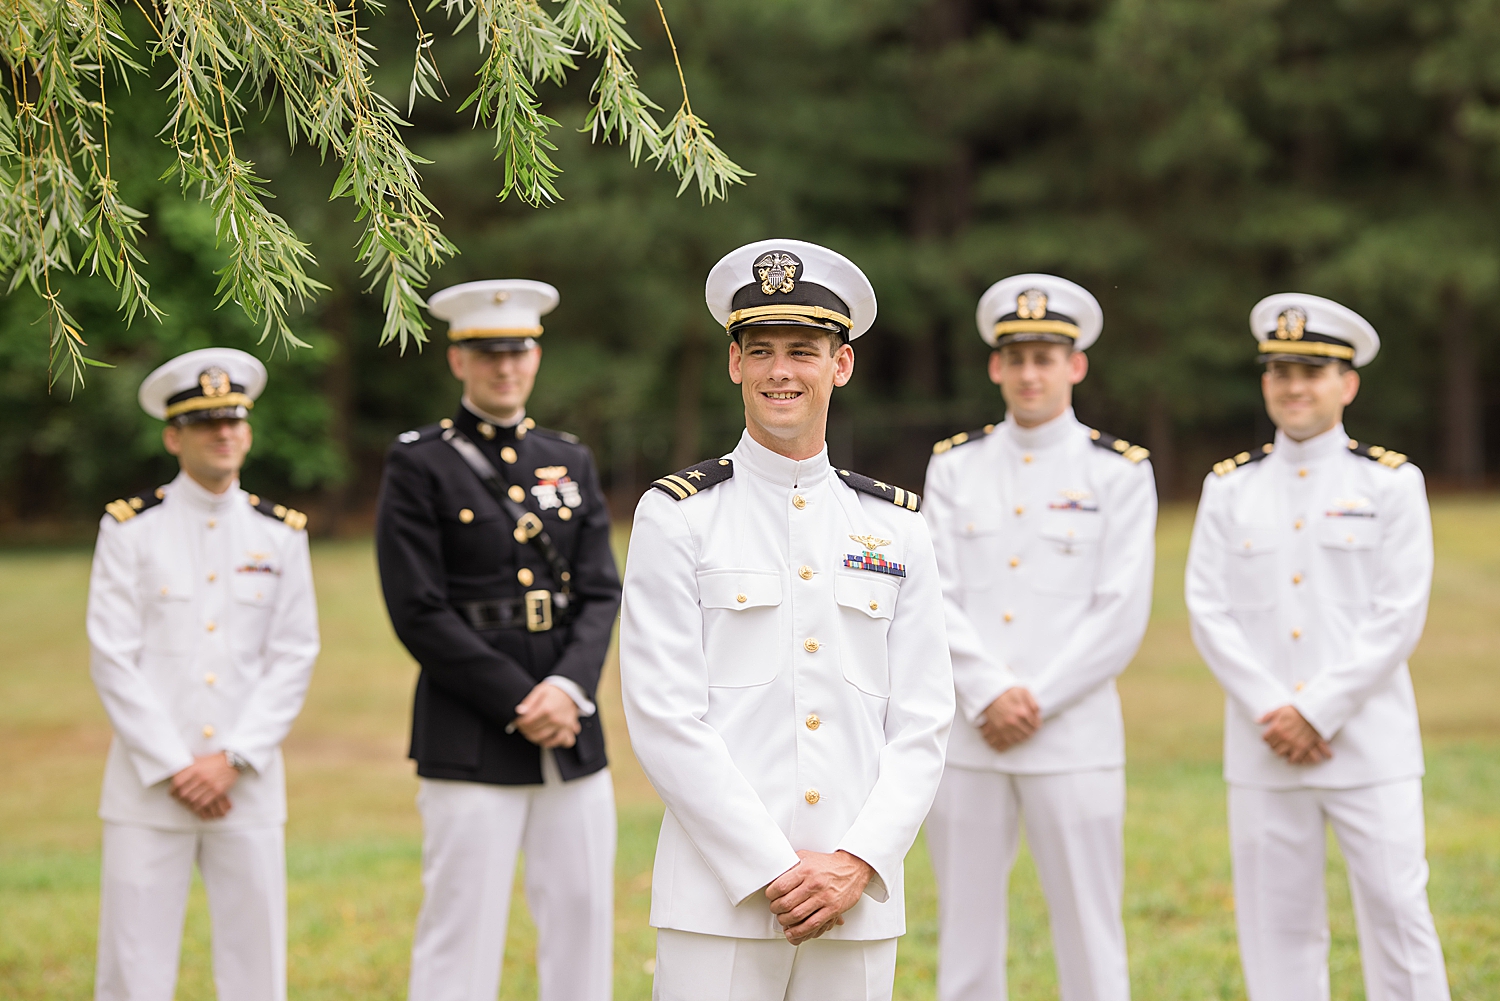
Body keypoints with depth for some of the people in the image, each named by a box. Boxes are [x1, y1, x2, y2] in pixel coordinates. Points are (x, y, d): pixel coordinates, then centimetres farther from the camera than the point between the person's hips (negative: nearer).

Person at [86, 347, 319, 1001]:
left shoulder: (280, 535, 7)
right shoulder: (129, 529, 0)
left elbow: (293, 659, 3)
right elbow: (113, 660, -4)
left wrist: (232, 761, -8)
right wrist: (174, 769, -10)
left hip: (248, 785, 2)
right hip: (149, 785, -2)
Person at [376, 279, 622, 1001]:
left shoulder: (571, 462, 13)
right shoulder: (418, 466, -2)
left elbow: (600, 594, 6)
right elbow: (420, 614, -9)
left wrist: (567, 689, -12)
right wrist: (520, 705, -13)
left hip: (574, 735, 5)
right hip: (470, 744, -5)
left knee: (583, 915, 7)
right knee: (462, 929, -3)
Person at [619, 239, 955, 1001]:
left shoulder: (897, 529, 10)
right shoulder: (677, 516, 0)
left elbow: (922, 724, 7)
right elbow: (664, 719, -6)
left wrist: (858, 864, -7)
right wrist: (774, 873, -11)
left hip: (859, 902, 3)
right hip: (719, 902, -3)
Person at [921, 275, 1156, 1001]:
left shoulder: (1120, 472, 1)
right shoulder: (954, 465, 9)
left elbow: (1120, 615, -6)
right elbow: (935, 597, 1)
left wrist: (1035, 702, -12)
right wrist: (990, 697, -12)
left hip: (1074, 735, -2)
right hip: (964, 737, 2)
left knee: (1089, 939, 0)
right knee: (966, 934, 7)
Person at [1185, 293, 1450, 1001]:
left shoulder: (1392, 483, 2)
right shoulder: (1229, 487, 9)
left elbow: (1399, 618, -5)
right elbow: (1208, 612, 2)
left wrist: (1317, 711, -12)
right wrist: (1273, 715, -9)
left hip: (1369, 744, -2)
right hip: (1263, 749, 2)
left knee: (1396, 912, -3)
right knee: (1277, 925, 5)